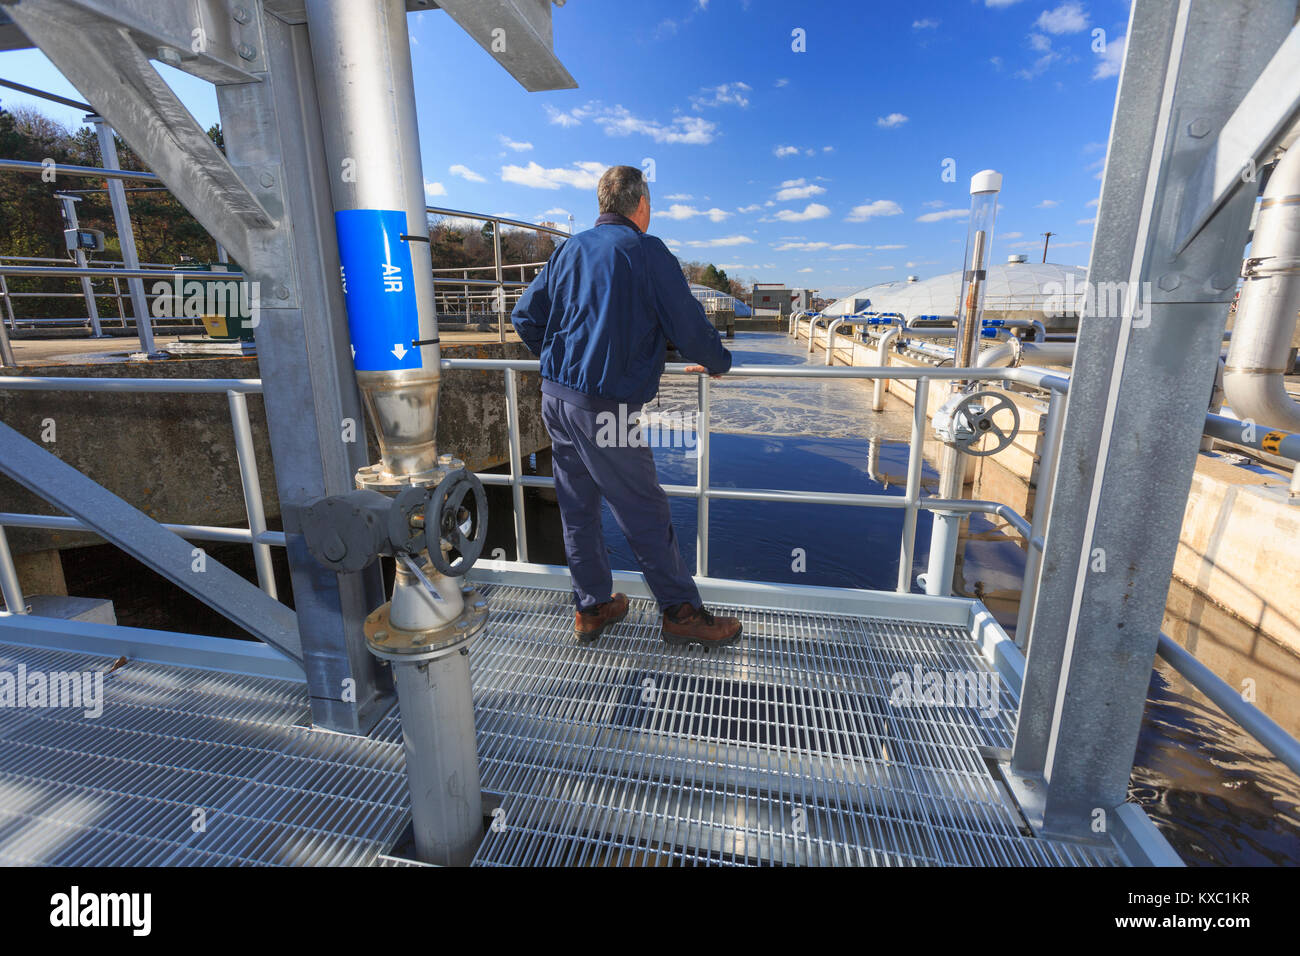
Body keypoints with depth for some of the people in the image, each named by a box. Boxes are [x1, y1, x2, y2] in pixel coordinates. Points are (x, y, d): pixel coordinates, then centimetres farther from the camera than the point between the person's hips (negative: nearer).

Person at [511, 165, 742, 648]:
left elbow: (526, 316, 13)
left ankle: (592, 607, 28)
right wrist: (716, 363, 11)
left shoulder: (569, 249, 13)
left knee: (577, 509, 14)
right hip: (606, 408, -7)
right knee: (645, 514, 3)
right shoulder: (645, 251, -6)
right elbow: (689, 326, -7)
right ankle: (682, 612, 17)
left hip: (555, 396, 7)